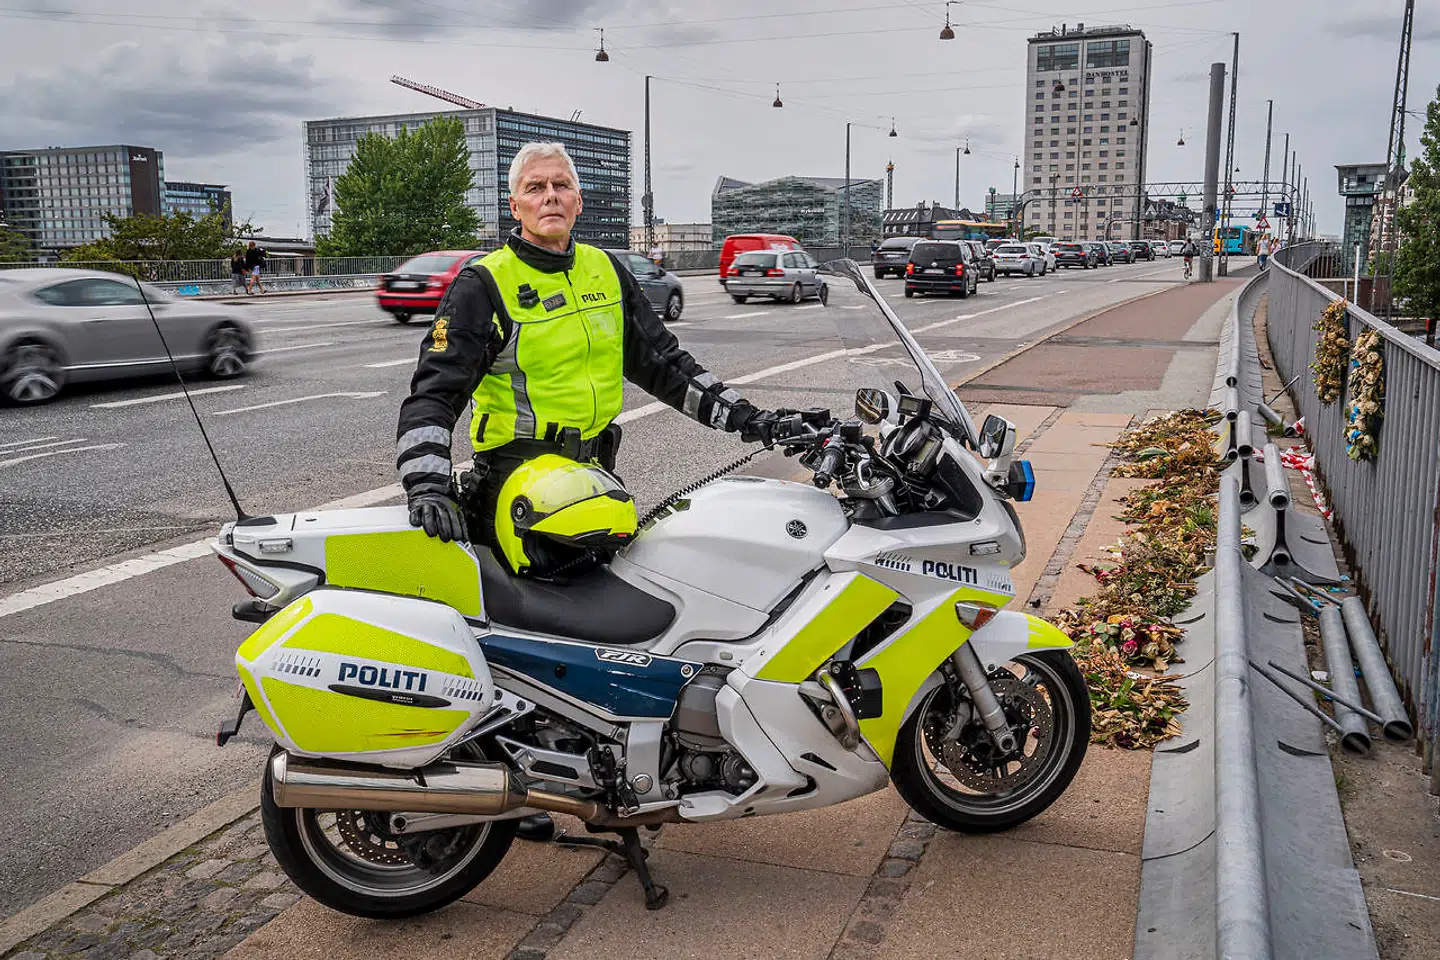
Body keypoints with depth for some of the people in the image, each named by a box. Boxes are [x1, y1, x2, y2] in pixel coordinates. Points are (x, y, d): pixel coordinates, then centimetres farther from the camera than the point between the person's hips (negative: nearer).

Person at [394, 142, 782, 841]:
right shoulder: (484, 285, -6)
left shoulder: (606, 274, 13)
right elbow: (434, 390, -12)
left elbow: (661, 363, 17)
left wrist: (743, 417, 8)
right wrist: (426, 486, -28)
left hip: (594, 469, 6)